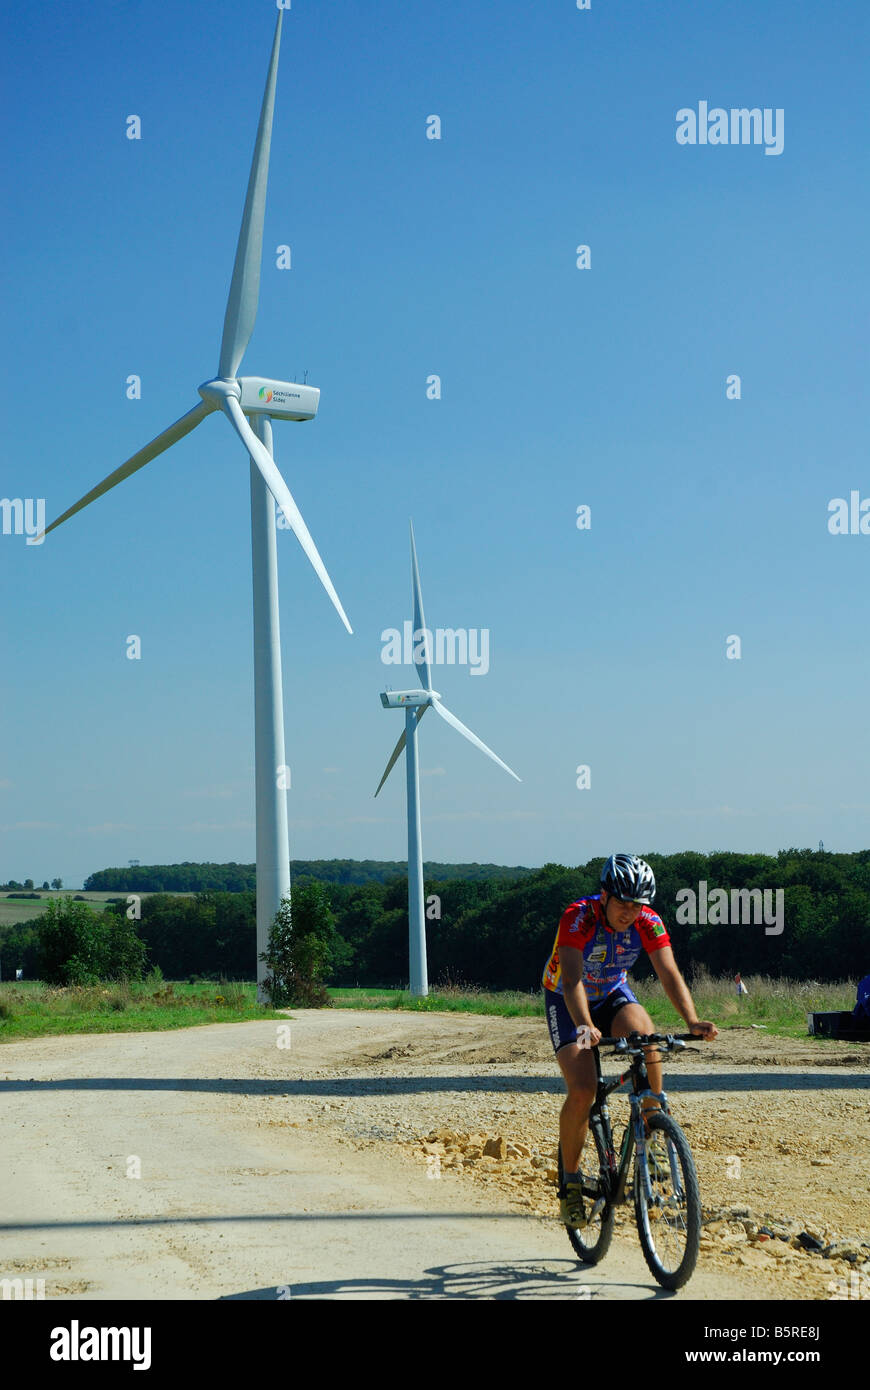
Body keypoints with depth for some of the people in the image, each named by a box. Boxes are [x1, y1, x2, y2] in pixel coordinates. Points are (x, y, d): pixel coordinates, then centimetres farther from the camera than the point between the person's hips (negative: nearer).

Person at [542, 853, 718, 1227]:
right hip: (567, 1001, -3)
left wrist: (692, 1020, -45)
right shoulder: (577, 918, -32)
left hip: (613, 993, 3)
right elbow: (571, 979, -43)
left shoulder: (648, 922, -21)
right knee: (582, 1091, -20)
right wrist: (585, 1027, -60)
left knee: (646, 1036, -31)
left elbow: (669, 974, -28)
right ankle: (570, 1184, -1)